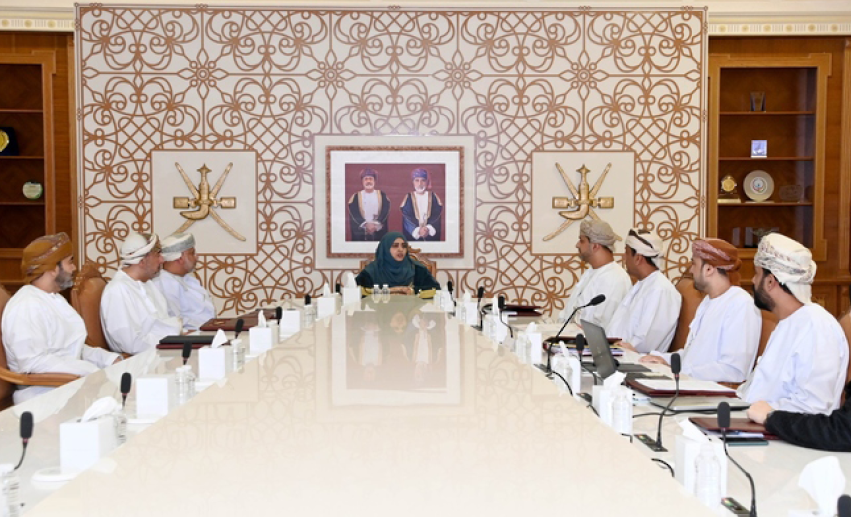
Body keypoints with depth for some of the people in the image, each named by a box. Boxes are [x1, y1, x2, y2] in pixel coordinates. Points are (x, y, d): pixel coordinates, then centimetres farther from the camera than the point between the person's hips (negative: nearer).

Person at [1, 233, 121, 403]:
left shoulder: (55, 300, 18)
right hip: (46, 395, -9)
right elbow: (34, 362, -24)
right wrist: (91, 371, -26)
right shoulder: (26, 306, -14)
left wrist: (110, 359, 1)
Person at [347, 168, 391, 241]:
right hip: (360, 233, 0)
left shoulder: (382, 196, 9)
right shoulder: (355, 197, 7)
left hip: (379, 233, 1)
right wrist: (365, 224, -17)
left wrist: (375, 224, -16)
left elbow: (385, 212, -2)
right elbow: (354, 215, -3)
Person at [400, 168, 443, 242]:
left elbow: (437, 217, -4)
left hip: (431, 237, 1)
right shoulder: (408, 199, 2)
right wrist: (417, 230, -23)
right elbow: (407, 220, -7)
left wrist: (429, 229, -21)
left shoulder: (434, 198, 4)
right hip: (412, 237, -1)